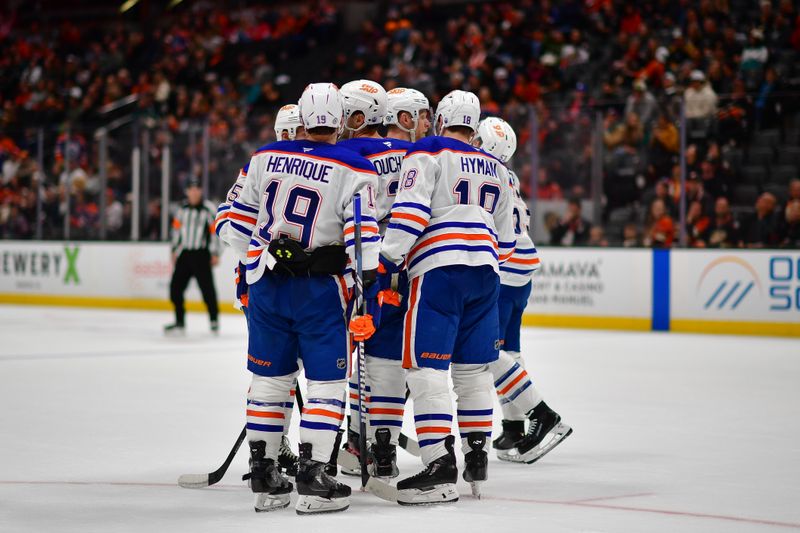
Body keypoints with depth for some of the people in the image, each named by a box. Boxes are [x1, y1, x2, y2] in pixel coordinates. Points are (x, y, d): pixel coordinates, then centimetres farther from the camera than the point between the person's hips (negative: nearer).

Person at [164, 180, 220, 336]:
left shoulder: (209, 209, -6)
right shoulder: (182, 209, 11)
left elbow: (215, 231, -8)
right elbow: (177, 228, 18)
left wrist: (215, 254, -10)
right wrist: (175, 250, 17)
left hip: (201, 255, -6)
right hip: (184, 253, 6)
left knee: (207, 288, -8)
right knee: (175, 286, 3)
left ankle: (214, 321, 3)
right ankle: (180, 322, 12)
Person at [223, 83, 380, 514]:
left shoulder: (265, 158, 5)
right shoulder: (353, 170, -8)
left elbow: (240, 221, 12)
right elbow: (362, 234, -15)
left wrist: (246, 276, 22)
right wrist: (367, 296, -12)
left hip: (266, 283, 4)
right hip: (320, 288, -4)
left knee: (270, 379, 13)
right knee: (326, 382, 3)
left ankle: (263, 477, 17)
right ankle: (311, 480, -4)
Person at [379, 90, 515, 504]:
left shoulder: (427, 153, 1)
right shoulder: (496, 170, 22)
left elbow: (409, 212, -12)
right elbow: (504, 237, 26)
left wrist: (386, 262, -12)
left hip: (439, 270, -7)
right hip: (484, 272, 7)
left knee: (425, 367, -8)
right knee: (473, 367, 16)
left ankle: (440, 468, -16)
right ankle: (476, 454, 21)